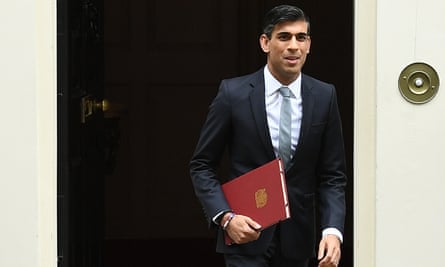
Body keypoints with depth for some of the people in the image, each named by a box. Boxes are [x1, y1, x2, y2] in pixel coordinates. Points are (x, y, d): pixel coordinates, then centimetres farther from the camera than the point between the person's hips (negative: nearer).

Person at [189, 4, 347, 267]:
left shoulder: (324, 97, 0)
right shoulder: (233, 93, -7)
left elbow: (333, 175, 2)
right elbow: (202, 166, -1)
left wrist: (332, 230, -12)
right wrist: (225, 217, -15)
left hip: (298, 237, 3)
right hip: (246, 232, -3)